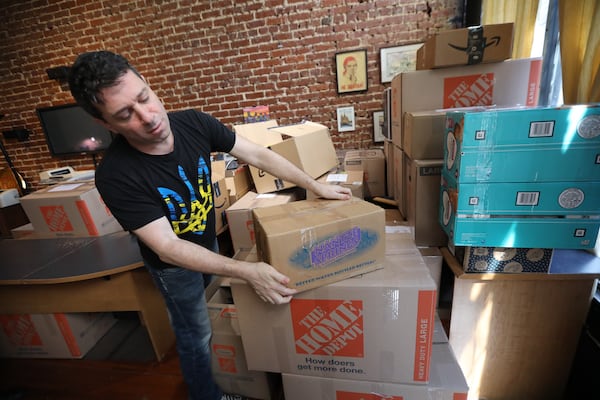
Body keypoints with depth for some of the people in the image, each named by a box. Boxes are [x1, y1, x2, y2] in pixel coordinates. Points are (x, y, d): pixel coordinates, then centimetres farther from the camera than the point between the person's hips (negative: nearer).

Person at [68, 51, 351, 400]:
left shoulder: (194, 123, -22)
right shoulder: (116, 175, -34)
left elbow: (258, 155, -16)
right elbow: (168, 248, -34)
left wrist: (316, 186, -15)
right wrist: (248, 272, -43)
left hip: (209, 242, 5)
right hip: (174, 263, -5)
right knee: (197, 334, 16)